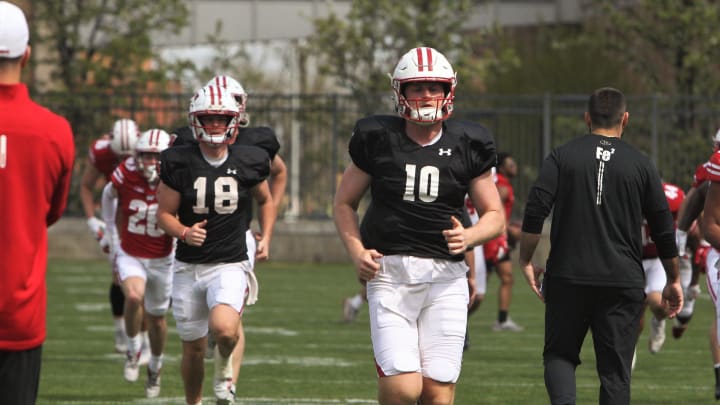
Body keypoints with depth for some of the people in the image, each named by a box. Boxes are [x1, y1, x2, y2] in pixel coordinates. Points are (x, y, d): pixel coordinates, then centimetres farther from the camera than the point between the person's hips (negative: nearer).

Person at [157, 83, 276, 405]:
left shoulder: (249, 162, -1)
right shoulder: (179, 162, -5)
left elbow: (265, 201, 18)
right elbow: (164, 213, 0)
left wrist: (266, 238, 6)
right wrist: (184, 233, -19)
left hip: (230, 266, -1)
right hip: (188, 267, 1)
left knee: (224, 329, -28)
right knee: (194, 349, 9)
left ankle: (224, 366, 7)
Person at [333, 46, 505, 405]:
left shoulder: (467, 146, 7)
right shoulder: (378, 139, 4)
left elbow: (495, 216, 13)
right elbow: (344, 203, 13)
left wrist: (469, 237, -10)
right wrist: (357, 251, -4)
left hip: (445, 277, 2)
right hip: (390, 272, -2)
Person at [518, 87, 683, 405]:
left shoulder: (562, 157, 1)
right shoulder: (640, 164, 3)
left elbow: (535, 212, -7)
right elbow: (663, 229, 7)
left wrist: (526, 261, 4)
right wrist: (673, 280, 18)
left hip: (567, 277, 0)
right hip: (623, 282, 0)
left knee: (560, 354, 12)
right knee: (615, 369, 5)